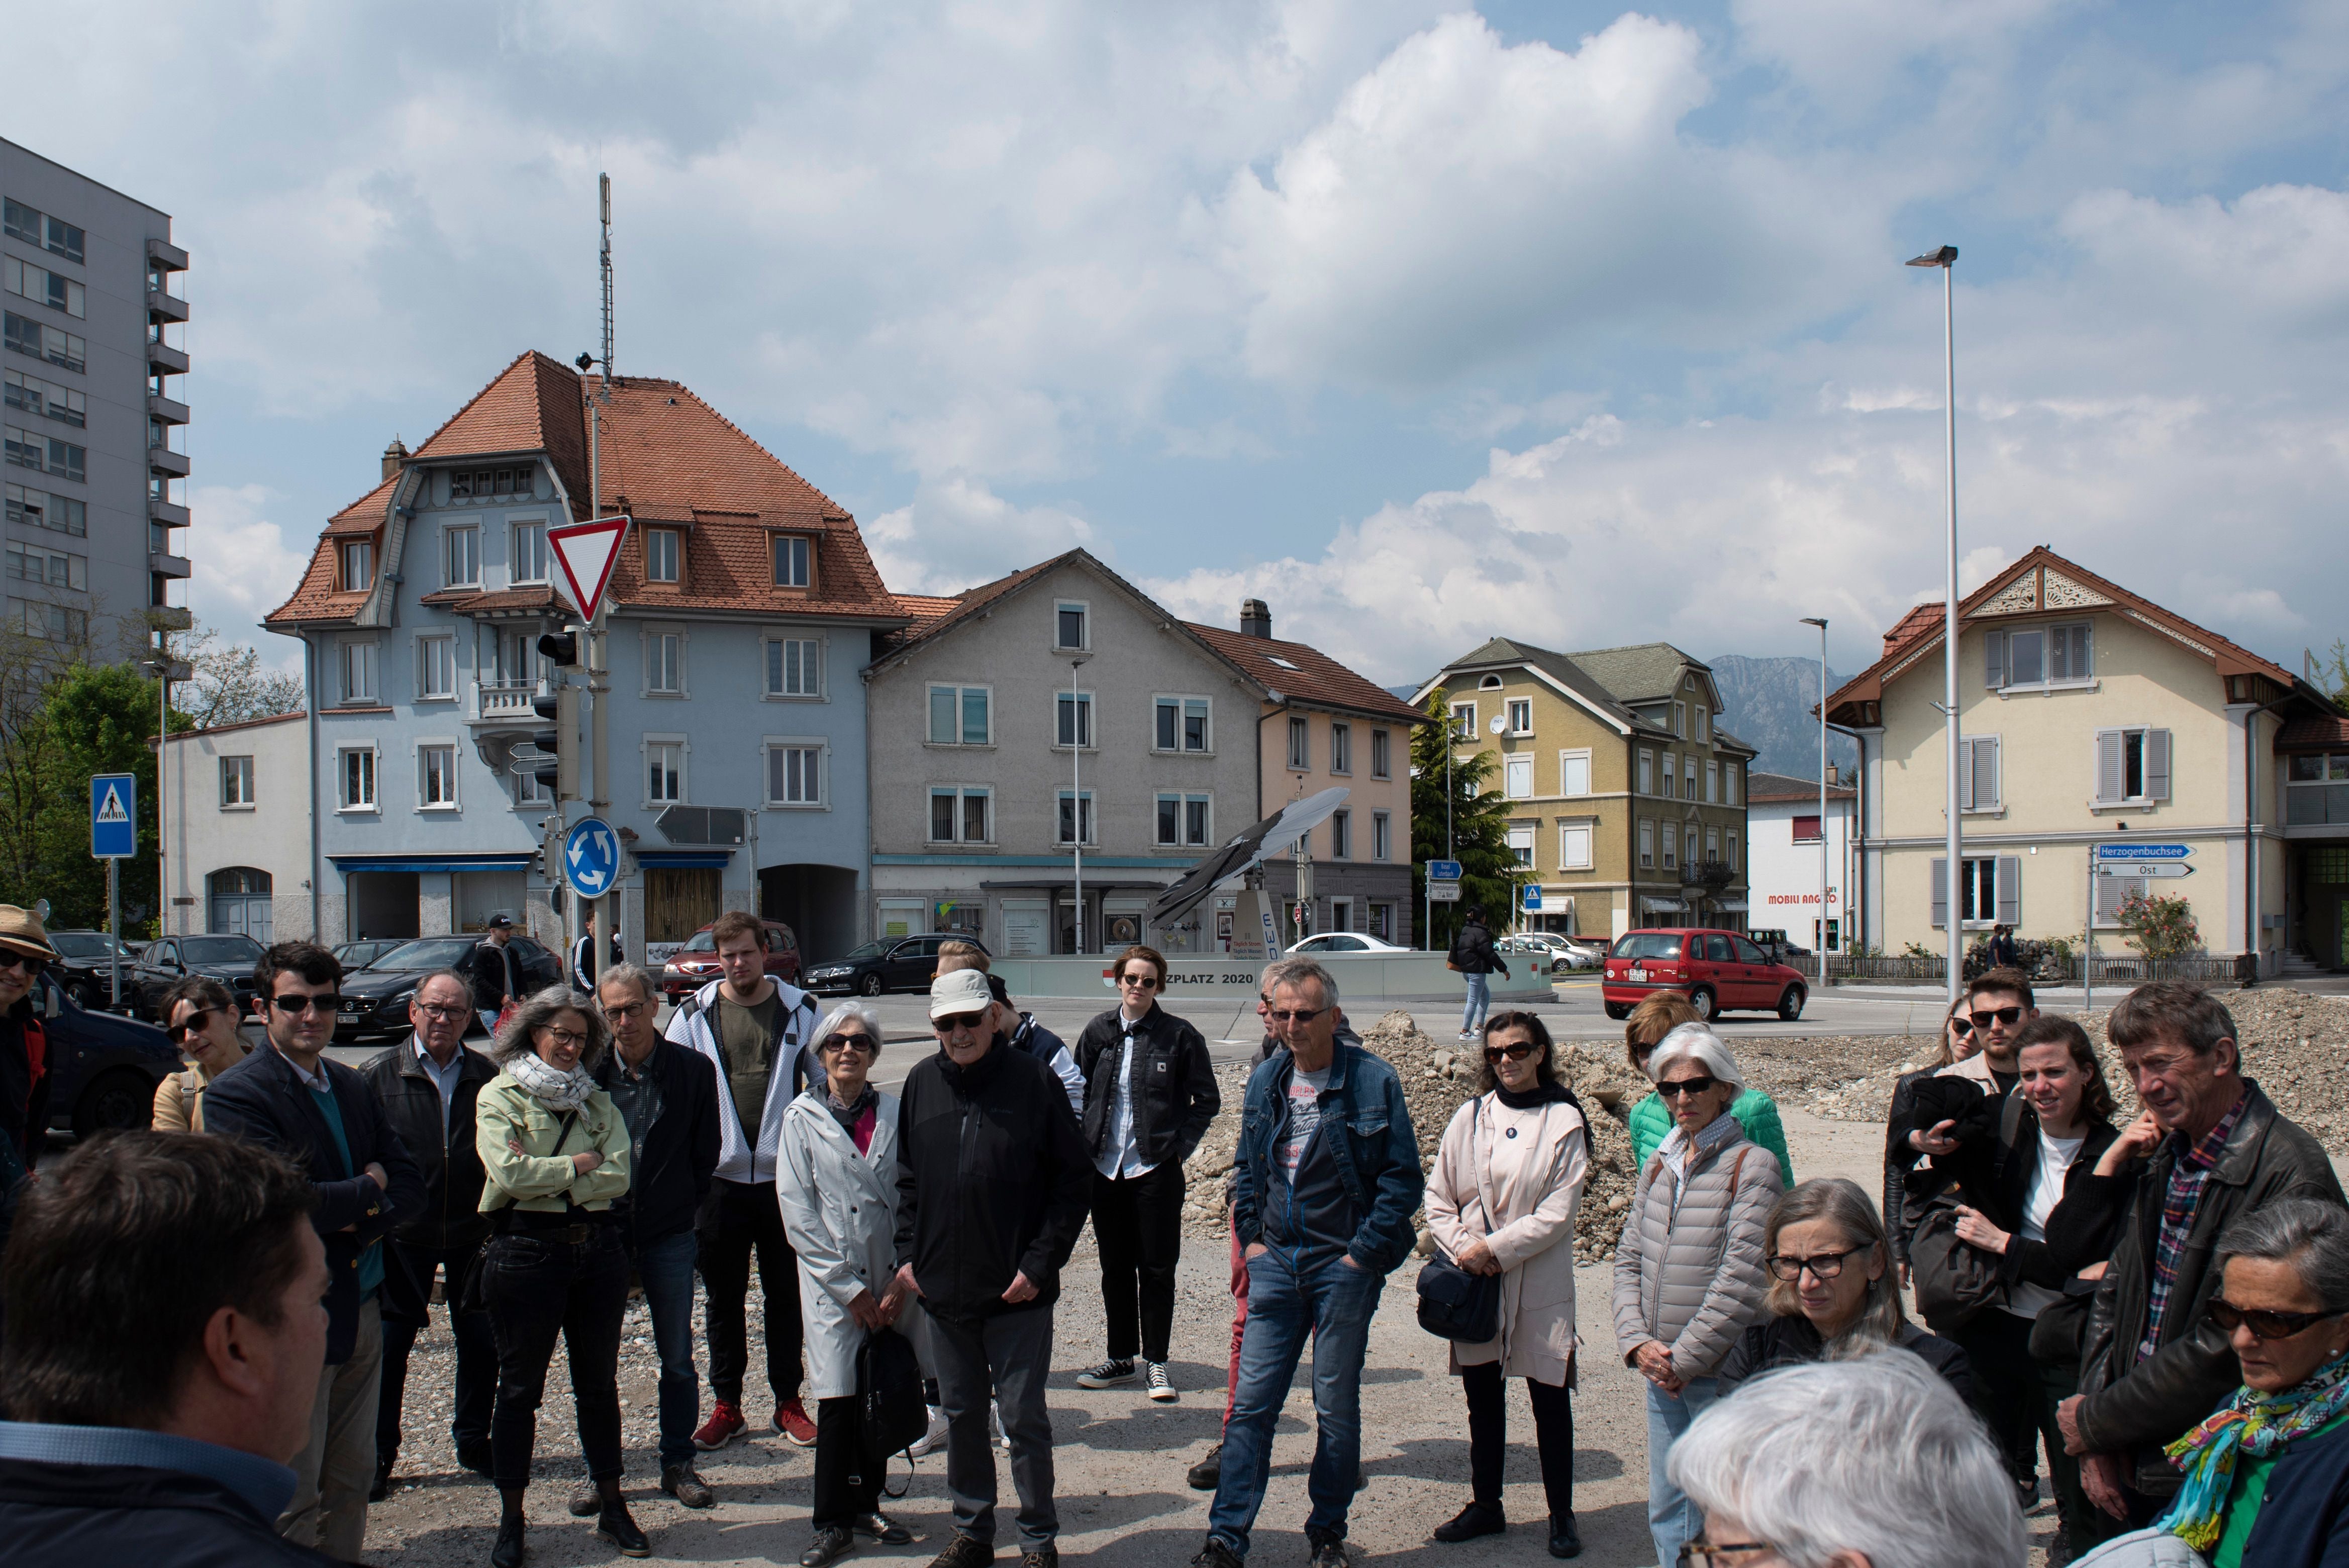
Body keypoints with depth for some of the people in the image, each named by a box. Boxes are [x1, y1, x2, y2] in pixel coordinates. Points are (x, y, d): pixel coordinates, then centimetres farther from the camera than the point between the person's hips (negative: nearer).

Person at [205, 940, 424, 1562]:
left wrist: (358, 1221, -11)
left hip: (364, 1311, 7)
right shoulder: (236, 1094, -12)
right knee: (294, 1494, 3)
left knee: (353, 1478, 16)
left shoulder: (353, 1087, 11)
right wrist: (370, 1189, -8)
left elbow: (410, 1184, 9)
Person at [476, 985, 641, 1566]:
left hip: (597, 1250, 4)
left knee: (599, 1383, 12)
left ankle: (612, 1507, 23)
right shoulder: (499, 1097, -1)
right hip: (527, 1252, -4)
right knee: (519, 1387, 6)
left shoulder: (598, 1103, 10)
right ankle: (511, 1520, 18)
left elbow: (618, 1176, -4)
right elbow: (510, 1173, -16)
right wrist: (579, 1165, -8)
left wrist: (545, 1179, -12)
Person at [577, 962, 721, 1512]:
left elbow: (705, 1154, 3)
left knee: (677, 1359, 9)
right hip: (602, 1231, 0)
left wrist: (682, 1207, -1)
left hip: (670, 1235, 0)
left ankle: (678, 1463, 24)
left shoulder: (694, 1070, -4)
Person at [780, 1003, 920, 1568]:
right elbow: (798, 1211, -4)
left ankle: (867, 1504, 25)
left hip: (893, 1283, 2)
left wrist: (900, 1283, -5)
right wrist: (850, 1288, -8)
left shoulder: (895, 1114, 3)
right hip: (832, 1284, -2)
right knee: (838, 1400, -4)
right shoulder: (802, 1118, -1)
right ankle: (833, 1522, 11)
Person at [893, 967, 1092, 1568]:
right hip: (941, 1287, 4)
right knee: (961, 1415, 16)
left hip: (1016, 1291, -4)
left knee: (1024, 1418, 4)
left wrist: (1041, 1264, -12)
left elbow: (1074, 1179, -7)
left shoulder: (1034, 1081, -9)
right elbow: (906, 1176, 14)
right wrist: (907, 1252, 4)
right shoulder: (922, 1083, 4)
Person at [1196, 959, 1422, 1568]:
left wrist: (1362, 1252, -10)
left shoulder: (1373, 1081, -9)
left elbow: (1403, 1178, -7)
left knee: (1337, 1404, 8)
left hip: (1345, 1264, -3)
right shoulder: (1265, 1080, 6)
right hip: (1277, 1260, 4)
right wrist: (1250, 1237, 8)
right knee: (1253, 1399, 1)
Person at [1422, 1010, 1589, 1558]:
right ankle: (1485, 1506, 28)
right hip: (1475, 1285, 3)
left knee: (1549, 1399, 5)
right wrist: (1461, 1246, -9)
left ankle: (1561, 1514, 20)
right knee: (1482, 1398, 13)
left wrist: (1494, 1248, -13)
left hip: (1539, 1285, -3)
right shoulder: (1471, 1116, 4)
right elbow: (1438, 1194, 7)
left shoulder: (1563, 1121, -6)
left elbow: (1558, 1213, -10)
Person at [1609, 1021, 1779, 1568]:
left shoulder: (1752, 1166, -10)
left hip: (1724, 1375, -6)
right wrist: (1637, 1343, -4)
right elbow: (1628, 1260, 10)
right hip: (1662, 1375, 6)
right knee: (1666, 1511, 14)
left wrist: (1684, 1359, -14)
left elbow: (1742, 1280, -16)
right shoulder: (1657, 1166, 10)